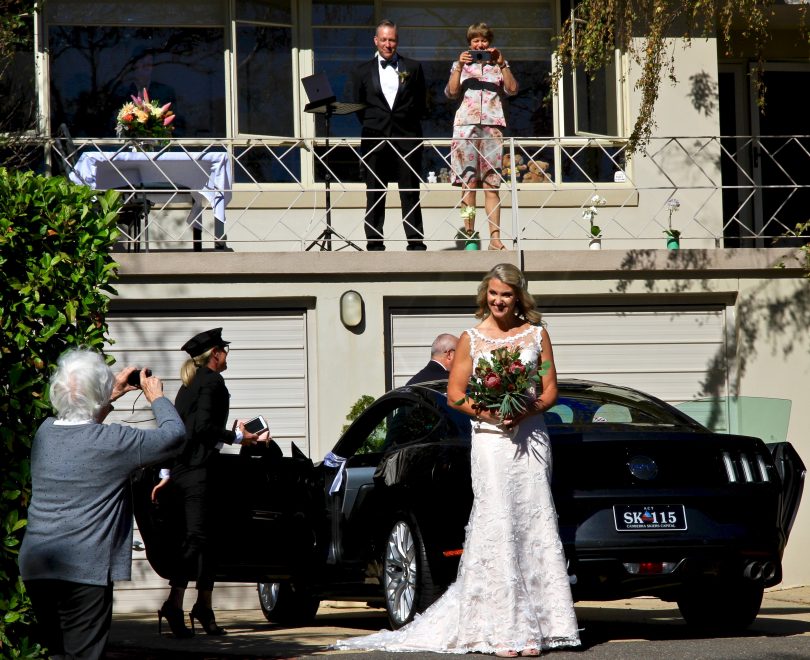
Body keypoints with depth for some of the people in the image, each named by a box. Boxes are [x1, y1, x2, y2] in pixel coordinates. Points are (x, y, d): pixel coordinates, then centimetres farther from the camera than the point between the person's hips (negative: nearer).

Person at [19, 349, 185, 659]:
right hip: (85, 572, -7)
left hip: (35, 568, 7)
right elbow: (174, 434, 0)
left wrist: (111, 396, 32)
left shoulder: (44, 432, 6)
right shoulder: (112, 442, -13)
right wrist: (156, 396, 17)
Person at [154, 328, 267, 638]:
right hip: (197, 470, -10)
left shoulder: (189, 385, 21)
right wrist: (237, 436, -12)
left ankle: (204, 606, 14)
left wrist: (167, 474, 23)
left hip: (180, 470, 10)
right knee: (197, 536, -14)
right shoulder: (212, 381, -7)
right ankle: (174, 603, -24)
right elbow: (203, 427, -18)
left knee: (204, 535, 13)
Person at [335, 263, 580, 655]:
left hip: (530, 437, 2)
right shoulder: (471, 339, 7)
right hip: (490, 441, -2)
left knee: (533, 523, -2)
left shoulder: (536, 335, 11)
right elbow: (455, 394, 4)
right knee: (496, 526, -9)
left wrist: (528, 410, -10)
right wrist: (487, 412, -13)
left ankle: (534, 624, 1)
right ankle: (504, 630, -9)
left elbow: (550, 389, 10)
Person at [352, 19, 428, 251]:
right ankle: (374, 241, 4)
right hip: (375, 138, 1)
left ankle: (415, 241, 1)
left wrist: (408, 123, 4)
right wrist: (371, 126, 6)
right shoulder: (363, 71, 11)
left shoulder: (413, 68, 10)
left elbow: (420, 103, 11)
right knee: (375, 193, 1)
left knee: (410, 192, -1)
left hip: (407, 137, 0)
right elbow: (359, 107, 13)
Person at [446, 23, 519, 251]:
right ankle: (469, 236, -6)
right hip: (466, 125, 0)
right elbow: (451, 92, 0)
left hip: (492, 127, 0)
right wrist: (460, 66, -10)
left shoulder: (499, 66, 16)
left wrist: (502, 63, -7)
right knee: (468, 183, -6)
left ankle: (495, 237, -9)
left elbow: (512, 89, 0)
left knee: (491, 184, -5)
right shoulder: (461, 65, 15)